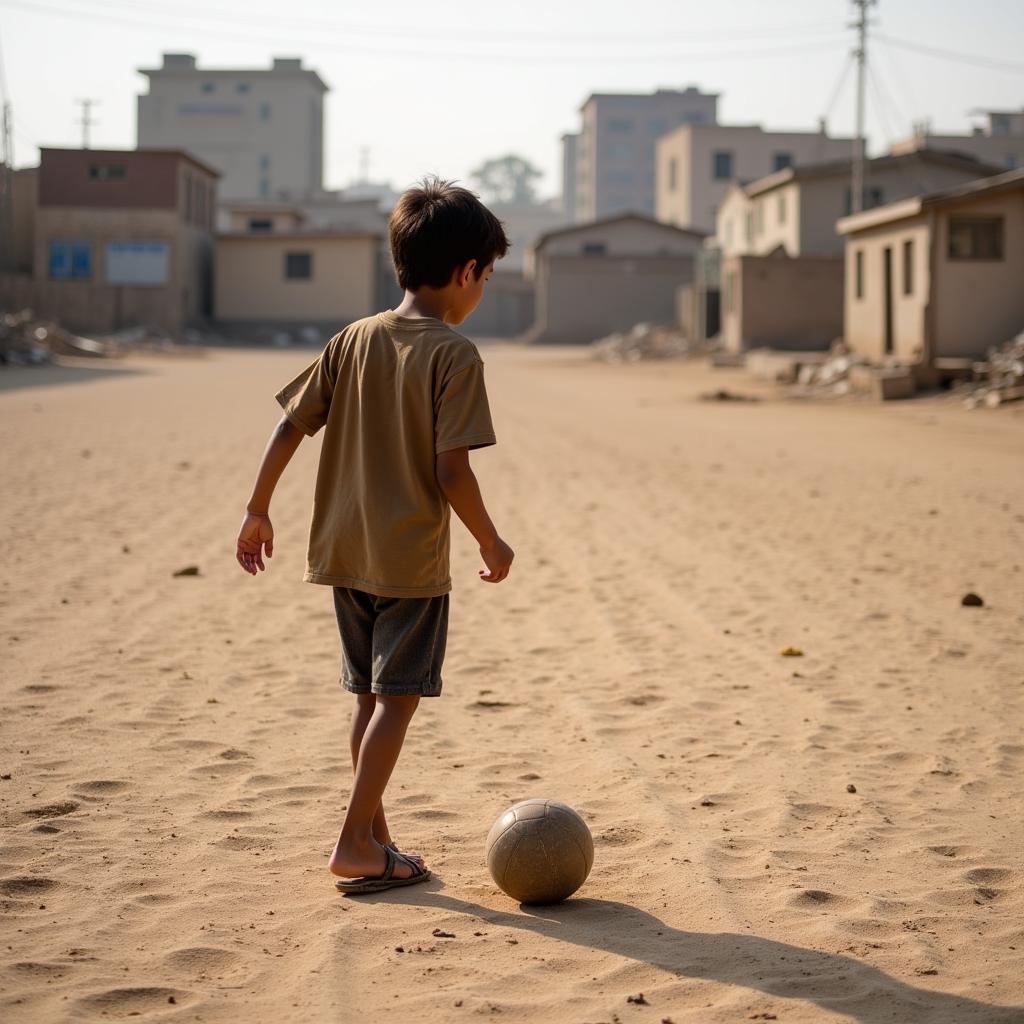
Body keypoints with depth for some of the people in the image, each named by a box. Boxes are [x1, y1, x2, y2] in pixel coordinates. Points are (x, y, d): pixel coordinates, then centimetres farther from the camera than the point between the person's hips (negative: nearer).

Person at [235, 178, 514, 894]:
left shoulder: (354, 340, 6)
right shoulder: (455, 356, -12)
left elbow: (288, 428, 4)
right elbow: (451, 471, -18)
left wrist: (258, 512, 14)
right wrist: (492, 543, -5)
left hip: (346, 552, 6)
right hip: (414, 561, -6)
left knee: (371, 696, 16)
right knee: (398, 699, 1)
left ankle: (374, 835, 23)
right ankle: (355, 844, 0)